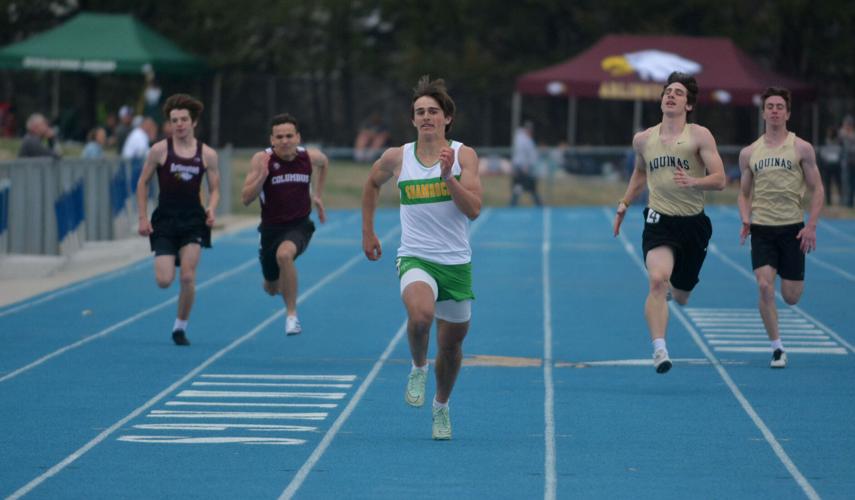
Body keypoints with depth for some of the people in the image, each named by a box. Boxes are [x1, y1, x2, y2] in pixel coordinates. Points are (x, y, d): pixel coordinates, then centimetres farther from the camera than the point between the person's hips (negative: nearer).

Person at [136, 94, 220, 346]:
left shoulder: (207, 154, 0)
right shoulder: (160, 150, -4)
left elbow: (214, 189, 7)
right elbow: (142, 183, 3)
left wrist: (212, 209, -14)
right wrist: (143, 218, -3)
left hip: (193, 221, 1)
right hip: (164, 220, -1)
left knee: (188, 277, -10)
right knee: (164, 281, -8)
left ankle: (181, 327, 8)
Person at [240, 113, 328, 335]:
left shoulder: (310, 157, -8)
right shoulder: (262, 159, -15)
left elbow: (324, 162, 18)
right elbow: (246, 198, -17)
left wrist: (318, 196, 15)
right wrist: (262, 175, -32)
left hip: (299, 226, -1)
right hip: (271, 228, 1)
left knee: (284, 254, -36)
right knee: (272, 288, 17)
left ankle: (292, 315, -24)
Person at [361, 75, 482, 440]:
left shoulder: (463, 156, -3)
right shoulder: (396, 158, -1)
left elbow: (473, 209, -13)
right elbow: (372, 183, 21)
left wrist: (447, 176, -24)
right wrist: (367, 232, 19)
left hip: (456, 263, 1)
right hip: (415, 258, -1)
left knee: (451, 344, 12)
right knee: (421, 314, -33)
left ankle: (441, 406, 38)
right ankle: (418, 368, -3)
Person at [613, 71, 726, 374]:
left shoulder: (699, 136, -3)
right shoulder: (643, 140, 7)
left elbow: (720, 180, -9)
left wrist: (693, 182, -27)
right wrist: (625, 204, 20)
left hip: (693, 223, 0)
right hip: (659, 221, 0)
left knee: (681, 297, 13)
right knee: (657, 281, -26)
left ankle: (673, 287, 52)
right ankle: (659, 349, -28)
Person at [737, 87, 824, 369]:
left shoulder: (801, 148, 1)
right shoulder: (749, 153, 8)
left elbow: (817, 189, 1)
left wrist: (811, 226, -10)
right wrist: (745, 221, -2)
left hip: (793, 228, -1)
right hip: (761, 229, 1)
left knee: (791, 297, 0)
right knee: (765, 287, -15)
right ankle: (777, 348, -4)